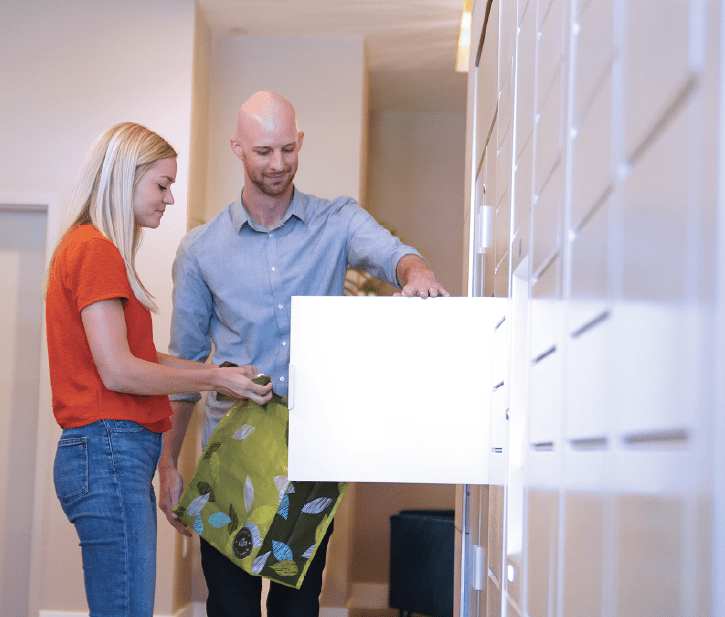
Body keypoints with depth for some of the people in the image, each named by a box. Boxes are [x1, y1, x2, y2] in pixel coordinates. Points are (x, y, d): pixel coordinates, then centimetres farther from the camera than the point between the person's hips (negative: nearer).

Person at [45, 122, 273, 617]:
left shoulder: (86, 247, 19)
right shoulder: (96, 250, -11)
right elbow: (118, 372, -16)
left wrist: (219, 372, 14)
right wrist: (214, 379, -5)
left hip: (120, 455, 10)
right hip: (110, 451, -10)